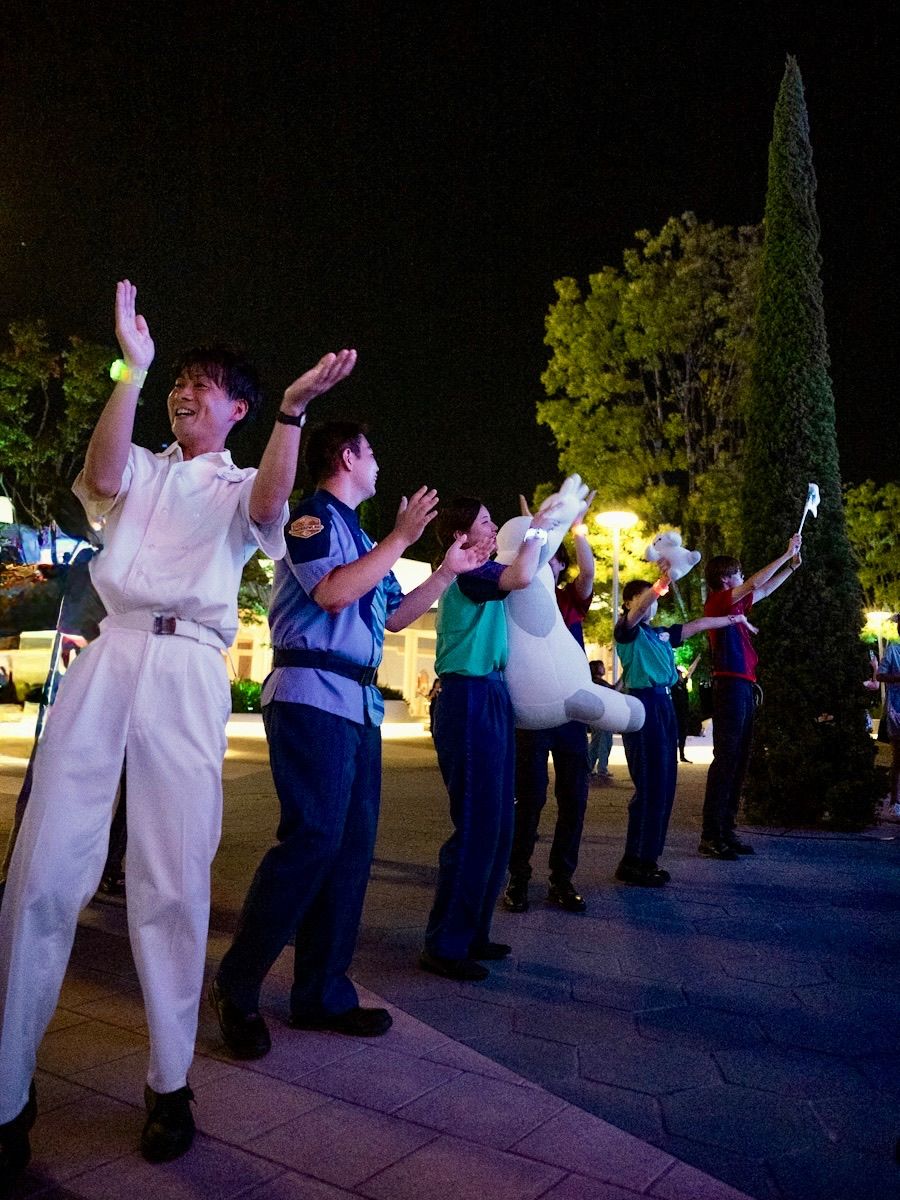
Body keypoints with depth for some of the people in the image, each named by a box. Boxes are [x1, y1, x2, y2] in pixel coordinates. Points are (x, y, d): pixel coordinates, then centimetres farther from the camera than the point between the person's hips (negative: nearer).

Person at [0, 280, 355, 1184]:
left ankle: (170, 1082, 10)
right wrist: (132, 367, -7)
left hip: (190, 669, -1)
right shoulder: (142, 469, 22)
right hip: (110, 655, 2)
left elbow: (268, 507, -7)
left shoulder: (238, 487, 18)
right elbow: (102, 479, -3)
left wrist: (293, 409, -20)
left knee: (174, 880, -2)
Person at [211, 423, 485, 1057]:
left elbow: (395, 615, 27)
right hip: (313, 694, -9)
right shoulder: (312, 516, -2)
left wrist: (450, 571, 22)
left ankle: (323, 993, 14)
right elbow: (334, 593, -18)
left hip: (359, 700, 9)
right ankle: (237, 987, -1)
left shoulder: (358, 535, 23)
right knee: (312, 836, -15)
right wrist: (400, 538, -13)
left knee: (352, 845, 6)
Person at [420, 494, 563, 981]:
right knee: (476, 827, -8)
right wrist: (538, 525, -14)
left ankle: (471, 932, 22)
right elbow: (521, 577, -28)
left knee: (497, 825, 13)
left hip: (489, 701, 10)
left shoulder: (479, 574, 18)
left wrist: (543, 529, 21)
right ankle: (444, 946, 0)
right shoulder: (466, 571, -12)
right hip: (470, 701, -10)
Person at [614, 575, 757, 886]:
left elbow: (699, 624, 29)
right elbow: (636, 613, -23)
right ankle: (633, 863, -5)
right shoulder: (627, 630, -2)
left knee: (664, 784, 6)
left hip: (664, 704, 8)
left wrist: (733, 619, 34)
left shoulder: (662, 633, 20)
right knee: (649, 785, -11)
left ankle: (648, 857, 13)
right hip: (642, 704, -8)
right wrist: (658, 586, -41)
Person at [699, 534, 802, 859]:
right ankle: (710, 836, -10)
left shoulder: (734, 604, 18)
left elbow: (764, 590, 31)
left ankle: (726, 831, 14)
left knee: (738, 761, 10)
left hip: (743, 688, 10)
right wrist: (787, 554, -5)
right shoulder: (717, 601, -7)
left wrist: (792, 565, 28)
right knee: (725, 759, -11)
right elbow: (757, 583, -14)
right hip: (730, 686, -10)